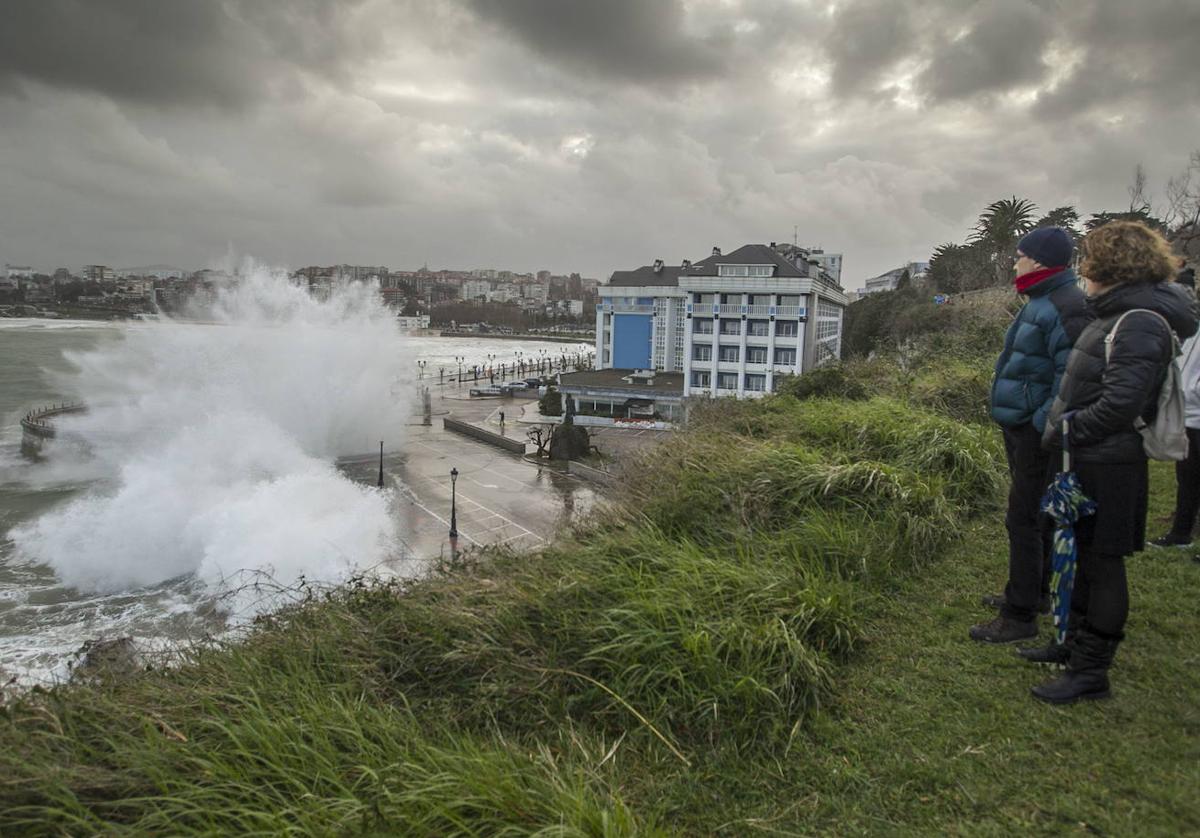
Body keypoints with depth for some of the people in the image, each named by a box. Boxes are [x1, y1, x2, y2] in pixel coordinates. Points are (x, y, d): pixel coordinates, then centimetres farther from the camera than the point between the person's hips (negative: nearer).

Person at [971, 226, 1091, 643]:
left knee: (1024, 520, -6)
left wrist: (1042, 426, -24)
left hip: (1036, 432, -11)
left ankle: (1020, 616, 2)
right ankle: (1034, 593, 34)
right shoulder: (1041, 302, 15)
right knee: (1036, 515, 19)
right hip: (1021, 426, 11)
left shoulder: (1066, 307, -19)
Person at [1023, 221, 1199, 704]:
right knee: (1084, 556, 19)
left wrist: (1063, 432, -14)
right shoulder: (1114, 315, 12)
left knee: (1102, 564, 0)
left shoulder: (1140, 324, -19)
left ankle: (1091, 673, 12)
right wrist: (1061, 427, 8)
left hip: (1109, 468, -10)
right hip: (1087, 462, 10)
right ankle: (1076, 644, 34)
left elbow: (1119, 405, -25)